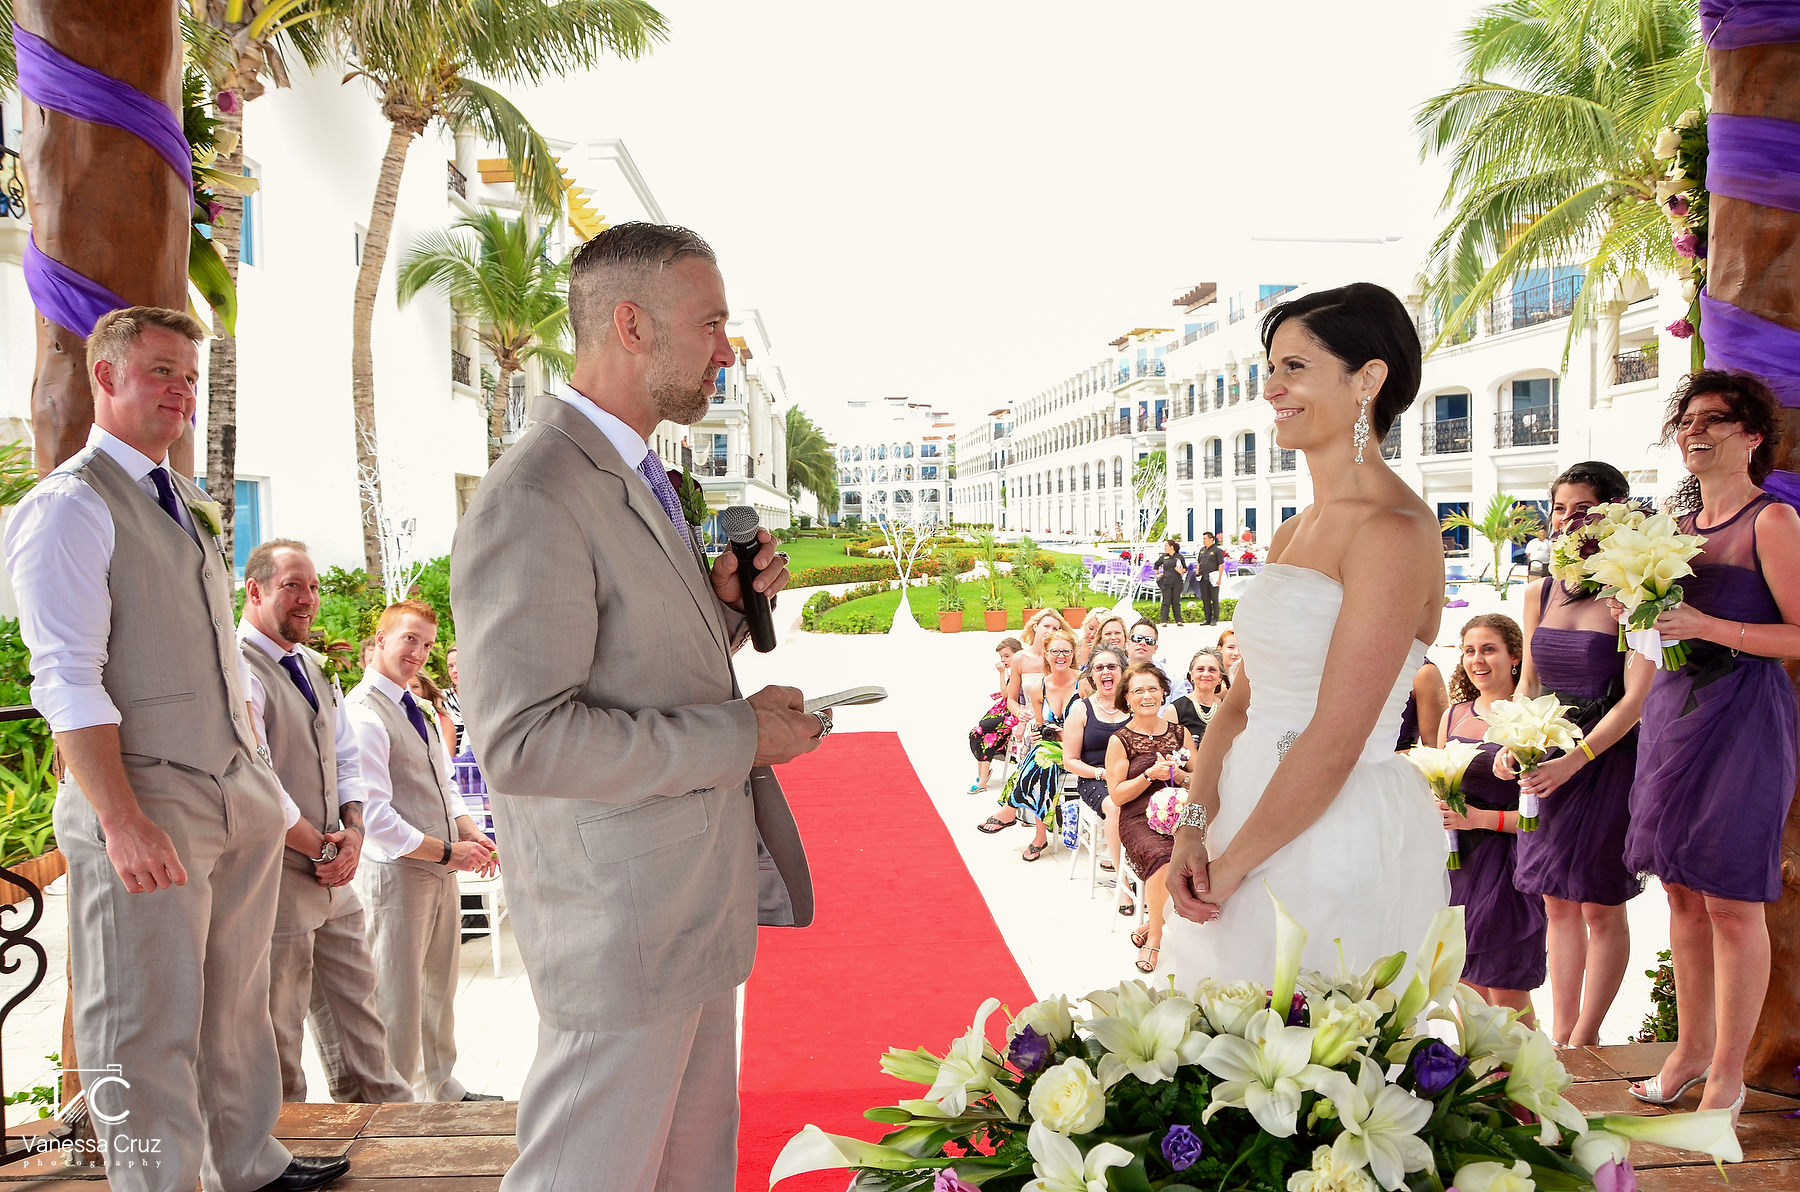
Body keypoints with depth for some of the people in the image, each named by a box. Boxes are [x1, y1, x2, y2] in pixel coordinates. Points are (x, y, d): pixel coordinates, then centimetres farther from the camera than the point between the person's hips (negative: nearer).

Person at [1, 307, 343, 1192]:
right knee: (149, 1024, 0)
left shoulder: (191, 505, 17)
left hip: (240, 793, 8)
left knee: (239, 1003, 17)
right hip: (147, 801, -8)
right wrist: (122, 821, -23)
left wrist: (261, 777, 15)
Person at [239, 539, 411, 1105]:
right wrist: (319, 847, -12)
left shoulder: (313, 667, 15)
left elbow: (348, 758, 17)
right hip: (274, 881, -8)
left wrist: (352, 830, -1)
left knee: (357, 1006, 15)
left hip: (332, 877, 9)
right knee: (275, 1036, 3)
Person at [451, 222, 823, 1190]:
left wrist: (724, 603, 0)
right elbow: (522, 740, -26)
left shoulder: (638, 476, 13)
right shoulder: (531, 499, -21)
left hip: (697, 903, 10)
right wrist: (741, 735, -21)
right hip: (622, 920, -10)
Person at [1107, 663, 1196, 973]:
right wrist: (1150, 774, -12)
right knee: (1163, 857, -35)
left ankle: (1151, 927, -11)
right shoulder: (1120, 740, 4)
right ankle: (1155, 934, -11)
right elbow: (1117, 796, 0)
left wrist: (1178, 774, -6)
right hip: (1138, 819, -3)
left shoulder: (1180, 734, 14)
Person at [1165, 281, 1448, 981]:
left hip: (1340, 840, -8)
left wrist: (1232, 864, -13)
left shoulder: (1395, 531, -17)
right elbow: (1241, 701, 10)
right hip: (1250, 827, 8)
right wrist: (1195, 827, -4)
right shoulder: (1293, 534, 11)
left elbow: (1334, 741, -20)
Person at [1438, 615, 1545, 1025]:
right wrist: (1436, 810, 0)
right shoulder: (1454, 715, 9)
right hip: (1457, 859, 5)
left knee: (1506, 991, 0)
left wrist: (1479, 818, -20)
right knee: (1466, 984, 11)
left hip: (1505, 861, -5)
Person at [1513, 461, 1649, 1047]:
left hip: (1608, 758, -6)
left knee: (1600, 905, 4)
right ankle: (1559, 1035, 22)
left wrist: (1576, 759, -23)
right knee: (1558, 903, 12)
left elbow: (1637, 698, -16)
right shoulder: (1540, 594, 6)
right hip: (1548, 762, 6)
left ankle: (1585, 1039, 17)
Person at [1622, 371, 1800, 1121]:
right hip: (1674, 701, 7)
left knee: (1731, 898, -2)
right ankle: (1690, 1048, 22)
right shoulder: (1680, 519, 14)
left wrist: (1708, 627, -20)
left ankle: (1728, 1075, 10)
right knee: (1682, 890, 10)